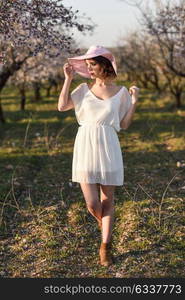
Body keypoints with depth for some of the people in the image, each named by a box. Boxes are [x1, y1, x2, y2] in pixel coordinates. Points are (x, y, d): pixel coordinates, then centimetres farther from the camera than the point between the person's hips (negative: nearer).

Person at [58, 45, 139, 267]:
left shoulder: (121, 92, 5)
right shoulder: (84, 89, 7)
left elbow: (124, 125, 5)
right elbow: (62, 106, -6)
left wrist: (134, 102, -4)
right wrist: (68, 78, -3)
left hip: (108, 148, 0)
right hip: (85, 148, 1)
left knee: (107, 201, 6)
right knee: (92, 205, 0)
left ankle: (105, 247, 20)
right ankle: (105, 226, 35)